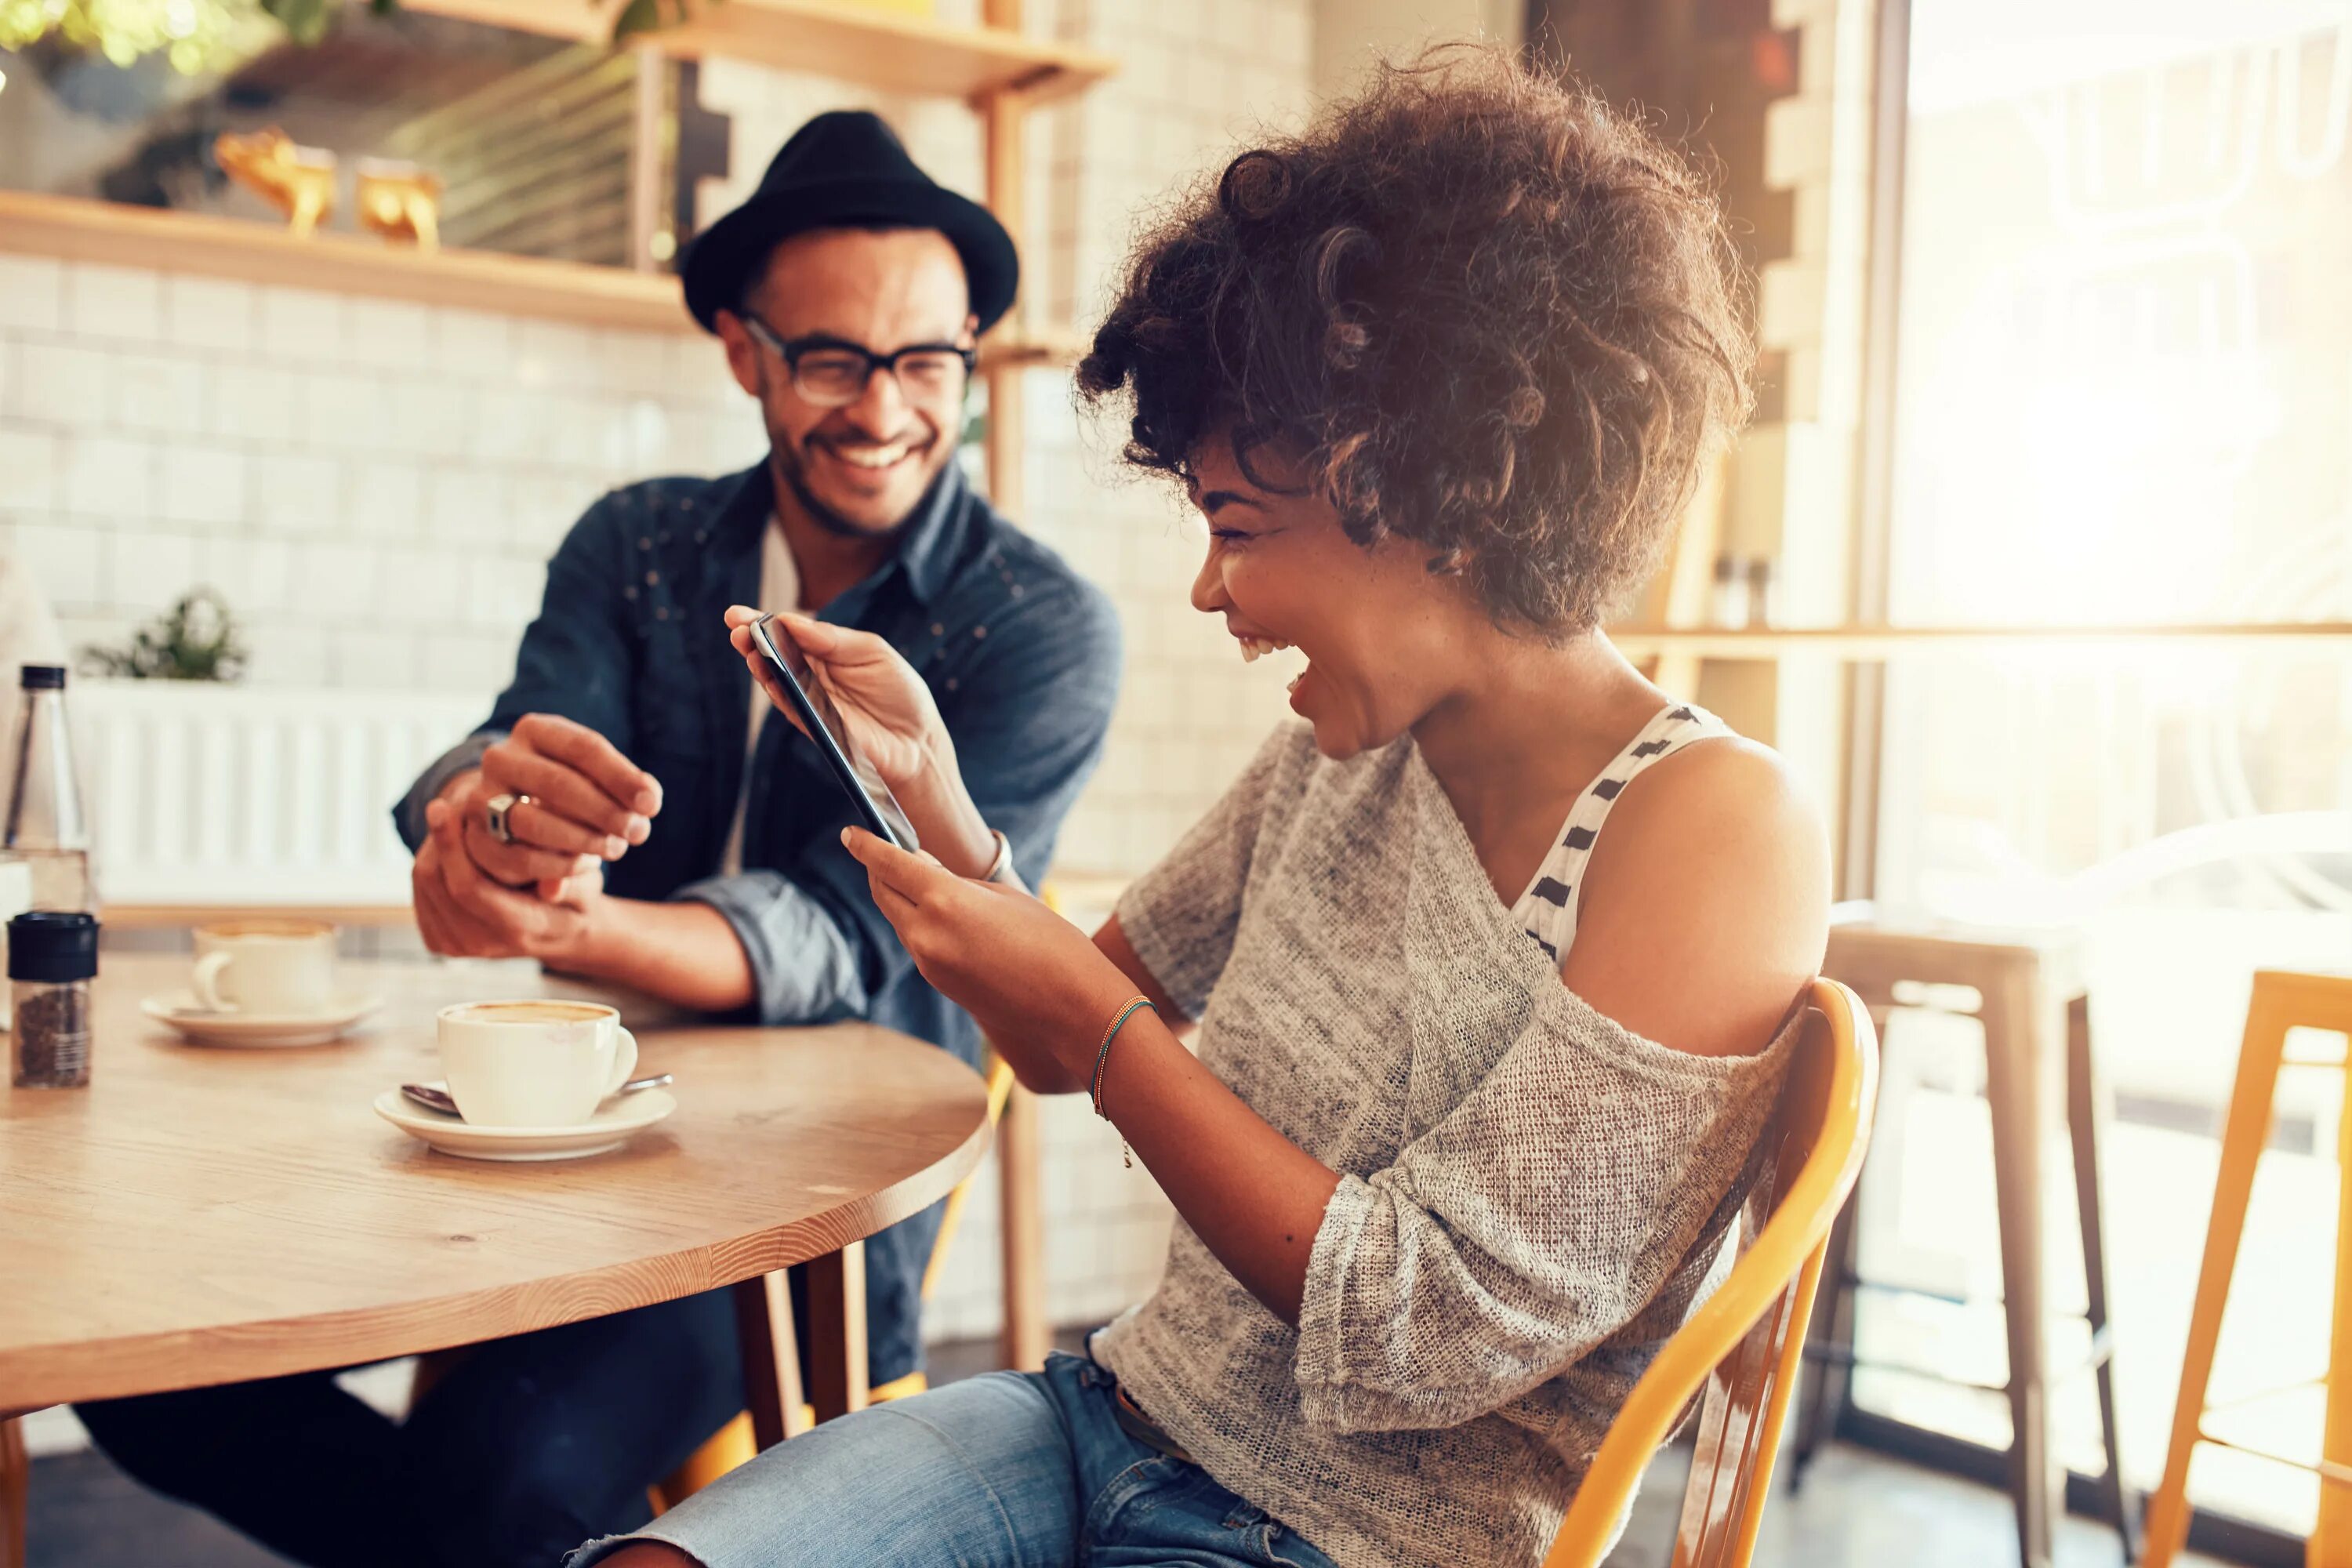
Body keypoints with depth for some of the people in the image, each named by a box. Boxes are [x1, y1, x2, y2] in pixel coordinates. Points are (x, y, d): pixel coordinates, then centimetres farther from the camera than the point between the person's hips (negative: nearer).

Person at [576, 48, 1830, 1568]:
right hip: (1109, 1425, 6)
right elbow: (1077, 1045, 15)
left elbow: (1425, 1336, -21)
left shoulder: (1716, 826, -18)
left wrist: (1089, 1010, -17)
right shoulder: (1338, 757, 4)